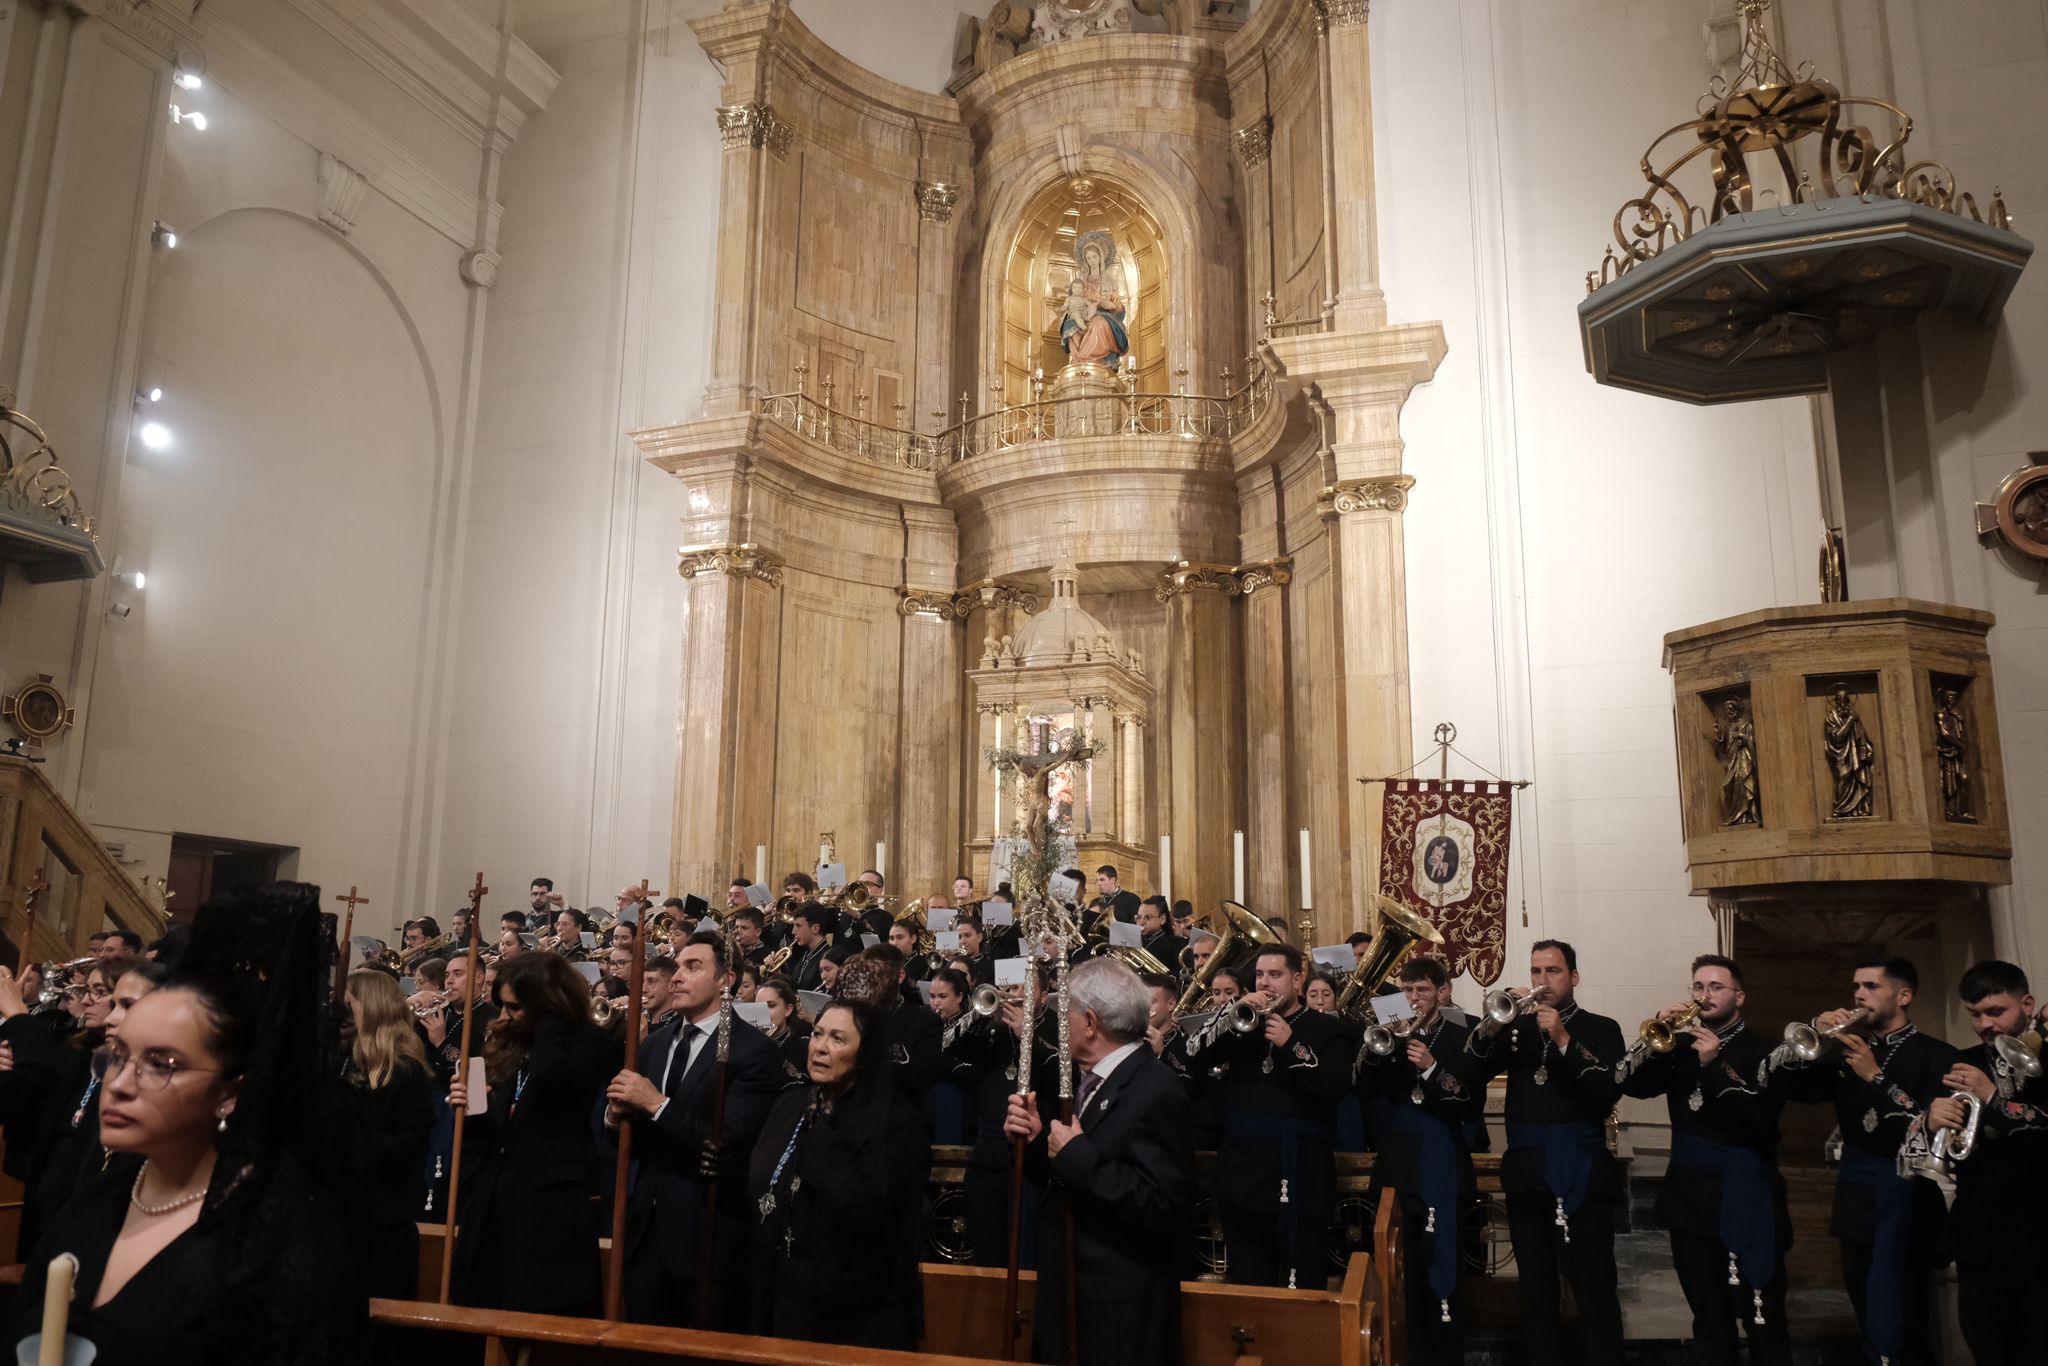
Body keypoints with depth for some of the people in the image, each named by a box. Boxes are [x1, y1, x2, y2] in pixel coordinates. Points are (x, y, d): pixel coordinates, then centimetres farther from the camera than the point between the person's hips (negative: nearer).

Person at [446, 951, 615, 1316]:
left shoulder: (591, 1045, -6)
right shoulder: (508, 1048, 13)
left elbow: (547, 1075, -29)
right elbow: (485, 1138, 18)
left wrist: (549, 1016, -13)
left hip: (550, 1213, -7)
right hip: (494, 1211, 7)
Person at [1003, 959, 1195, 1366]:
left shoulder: (1155, 1093, -22)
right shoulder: (1094, 1079, 8)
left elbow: (1165, 1211, -28)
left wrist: (1077, 1155, -26)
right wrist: (1038, 1138, -5)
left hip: (1118, 1308, -9)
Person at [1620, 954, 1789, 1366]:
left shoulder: (1761, 1050, -4)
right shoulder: (1682, 1046, 10)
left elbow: (1762, 1121, -17)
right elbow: (1631, 1082, -2)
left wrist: (1716, 1067, -24)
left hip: (1743, 1198, -5)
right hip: (1689, 1196, 5)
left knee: (1762, 1320, -5)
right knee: (1709, 1320, 14)